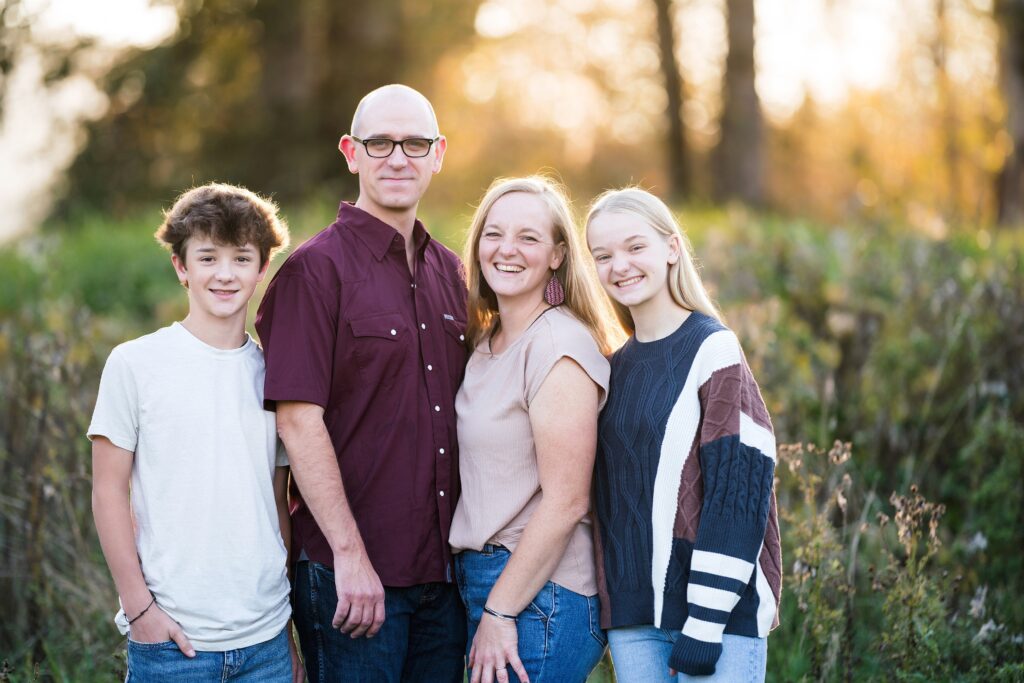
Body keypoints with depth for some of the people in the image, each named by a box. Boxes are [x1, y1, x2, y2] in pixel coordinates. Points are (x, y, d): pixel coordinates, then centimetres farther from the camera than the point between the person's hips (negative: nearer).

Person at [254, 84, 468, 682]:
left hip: (445, 571, 6)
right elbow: (299, 419, -14)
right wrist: (350, 554, -17)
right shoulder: (315, 268, -8)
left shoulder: (448, 271, 12)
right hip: (353, 575, -6)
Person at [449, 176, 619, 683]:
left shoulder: (557, 347, -15)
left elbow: (565, 500, -19)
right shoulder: (486, 342, 12)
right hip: (482, 577, 8)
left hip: (538, 594, -8)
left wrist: (499, 613, -16)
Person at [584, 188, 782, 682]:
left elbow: (739, 488, -13)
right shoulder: (617, 366, 11)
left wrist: (706, 623, -16)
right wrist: (611, 608, 11)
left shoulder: (714, 351, -8)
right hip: (632, 614, 6)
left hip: (717, 613, -6)